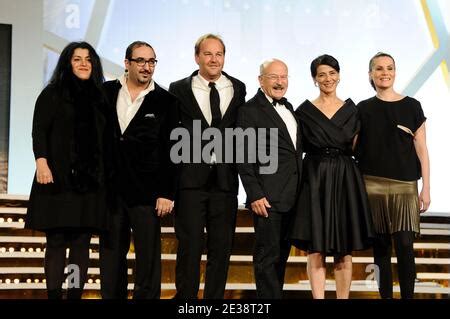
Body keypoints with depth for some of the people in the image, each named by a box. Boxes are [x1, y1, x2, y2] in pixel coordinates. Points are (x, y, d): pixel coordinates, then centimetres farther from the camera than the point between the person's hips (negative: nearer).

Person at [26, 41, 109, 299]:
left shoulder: (100, 98, 15)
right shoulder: (52, 94, 6)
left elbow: (104, 139, 14)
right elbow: (39, 131, -2)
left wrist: (104, 175, 8)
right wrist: (42, 162, -16)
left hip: (91, 181, 3)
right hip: (58, 179, -3)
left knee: (82, 242, 0)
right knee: (56, 241, -3)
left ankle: (76, 295, 4)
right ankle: (54, 295, 0)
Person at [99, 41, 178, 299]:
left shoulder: (166, 101, 0)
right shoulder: (106, 93, 7)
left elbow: (172, 151, -1)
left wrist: (167, 194, -7)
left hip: (146, 191, -2)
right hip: (110, 190, 3)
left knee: (149, 256, 0)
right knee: (111, 253, 9)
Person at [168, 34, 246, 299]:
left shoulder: (238, 89, 9)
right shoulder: (179, 89, 3)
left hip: (225, 179, 2)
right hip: (191, 178, -2)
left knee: (222, 248, 7)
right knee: (190, 246, 1)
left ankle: (215, 299, 16)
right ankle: (186, 298, 9)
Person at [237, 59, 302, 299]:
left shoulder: (289, 108, 17)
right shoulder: (250, 110, -7)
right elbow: (245, 157, -12)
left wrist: (299, 189, 14)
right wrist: (254, 195, -17)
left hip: (291, 196, 8)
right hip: (267, 197, -8)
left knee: (282, 253, 14)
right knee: (267, 254, -4)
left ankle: (275, 293, 23)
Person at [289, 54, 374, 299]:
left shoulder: (350, 109, 10)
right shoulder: (304, 111, 4)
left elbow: (349, 140, 1)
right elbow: (300, 148, 2)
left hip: (345, 180, 2)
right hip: (315, 180, -2)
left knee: (344, 251, 3)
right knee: (315, 250, -5)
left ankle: (343, 297, 9)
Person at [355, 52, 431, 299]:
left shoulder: (411, 107, 4)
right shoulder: (363, 109, 8)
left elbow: (421, 150, 3)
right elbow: (354, 148, 9)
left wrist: (426, 188, -1)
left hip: (404, 186, -1)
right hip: (372, 186, 1)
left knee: (404, 247, -8)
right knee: (381, 247, 5)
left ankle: (408, 296, 0)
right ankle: (385, 295, 14)